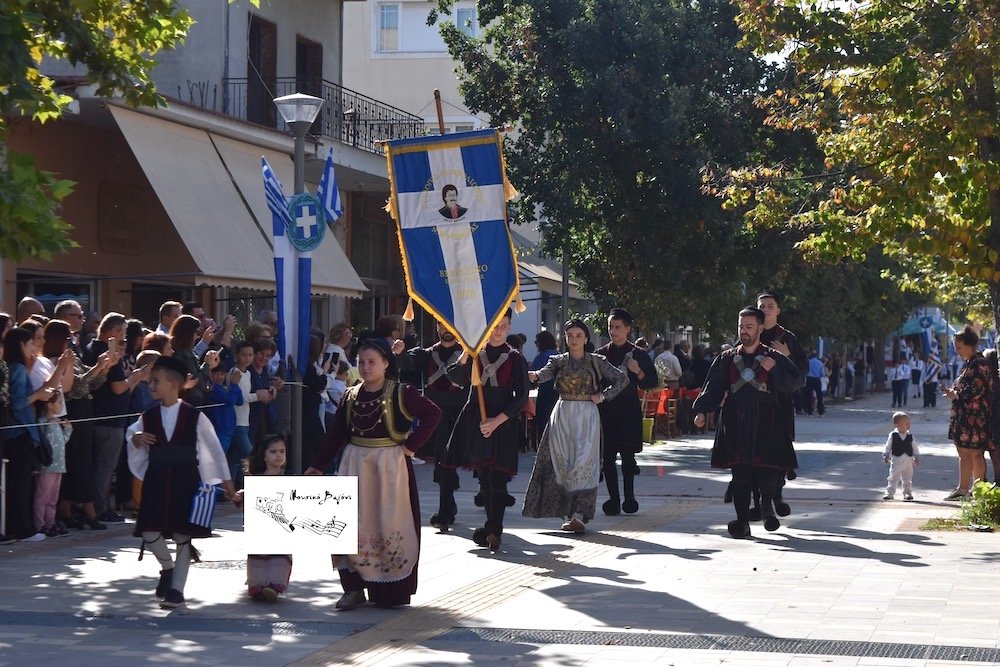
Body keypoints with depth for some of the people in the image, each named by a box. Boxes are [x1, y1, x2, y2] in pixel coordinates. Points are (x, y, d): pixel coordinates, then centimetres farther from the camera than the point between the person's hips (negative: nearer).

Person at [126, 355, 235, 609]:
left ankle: (176, 588, 10)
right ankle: (167, 567, 23)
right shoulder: (148, 418, 5)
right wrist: (136, 440, -6)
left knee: (183, 536, 0)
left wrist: (226, 479, 8)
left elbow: (214, 446, 5)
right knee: (149, 534, -7)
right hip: (156, 481, 3)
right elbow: (132, 434, 20)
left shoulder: (194, 416, -3)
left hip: (186, 481, -2)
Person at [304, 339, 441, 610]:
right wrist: (317, 466, 10)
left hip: (390, 466, -4)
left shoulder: (400, 394, -6)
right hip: (355, 465, 4)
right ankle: (354, 588, 9)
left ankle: (392, 591, 10)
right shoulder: (351, 396, 9)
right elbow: (336, 434, 12)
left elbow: (433, 414, -11)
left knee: (389, 526, 0)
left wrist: (412, 445, -14)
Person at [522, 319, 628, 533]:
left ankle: (580, 515, -16)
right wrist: (535, 376, -35)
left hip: (586, 415, -2)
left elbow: (622, 379, 7)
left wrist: (603, 396, -3)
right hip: (562, 415, 2)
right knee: (562, 463, 0)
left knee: (583, 462, -11)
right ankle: (567, 515, 6)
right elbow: (546, 373, -13)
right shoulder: (559, 361, 8)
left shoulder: (596, 361, 4)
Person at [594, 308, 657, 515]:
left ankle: (629, 497, 11)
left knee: (627, 456, -1)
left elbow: (652, 382, 3)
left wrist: (638, 372, -13)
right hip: (606, 410, 2)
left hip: (628, 411, -2)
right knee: (608, 457, -2)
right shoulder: (601, 354, 9)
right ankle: (614, 499, 4)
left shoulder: (638, 354, 3)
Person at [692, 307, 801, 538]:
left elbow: (792, 384, 1)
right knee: (740, 474, -4)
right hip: (736, 422, 1)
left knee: (768, 472, -5)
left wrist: (775, 369, -14)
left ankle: (767, 504, 26)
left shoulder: (774, 358, 7)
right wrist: (702, 411, -6)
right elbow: (713, 388, 8)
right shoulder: (727, 359, 12)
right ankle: (742, 522, 2)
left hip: (766, 424, -1)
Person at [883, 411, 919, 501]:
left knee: (907, 479, 10)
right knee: (893, 478, 1)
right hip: (896, 461, -2)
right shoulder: (893, 435, -6)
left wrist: (916, 457, 6)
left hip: (908, 462, 2)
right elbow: (888, 447, 1)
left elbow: (914, 448, 8)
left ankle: (907, 493, 20)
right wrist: (886, 456, -3)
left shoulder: (910, 436, 1)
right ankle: (889, 493, 6)